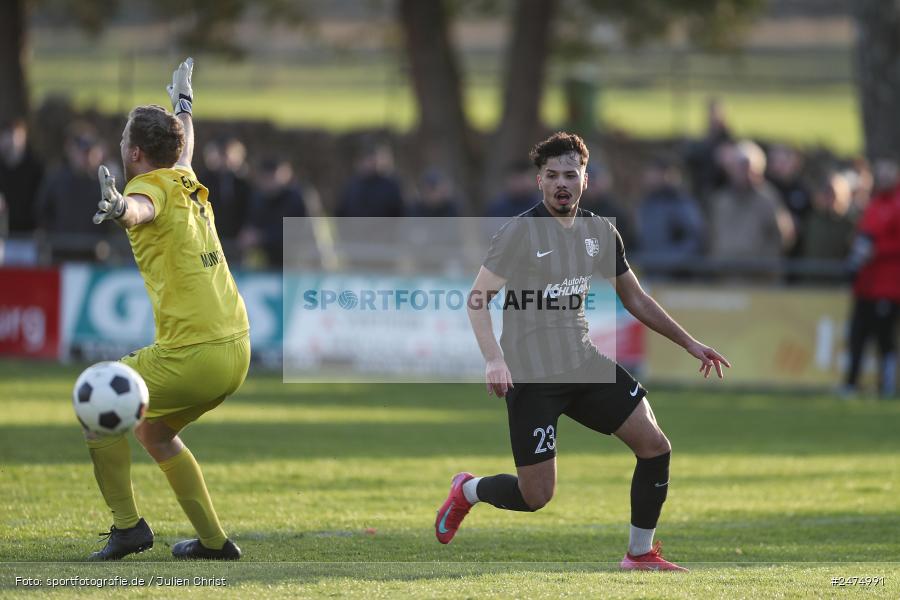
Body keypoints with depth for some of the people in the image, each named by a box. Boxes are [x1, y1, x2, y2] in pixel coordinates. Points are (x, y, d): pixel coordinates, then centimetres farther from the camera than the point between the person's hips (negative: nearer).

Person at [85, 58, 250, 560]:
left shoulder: (152, 186, -11)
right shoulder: (189, 183, 13)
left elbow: (143, 209, -39)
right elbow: (185, 145, 39)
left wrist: (120, 209, -63)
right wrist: (184, 101, 60)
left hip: (192, 357, -8)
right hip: (236, 351, 8)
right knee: (154, 432, 25)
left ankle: (128, 524, -2)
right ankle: (213, 540, 22)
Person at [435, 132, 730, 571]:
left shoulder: (599, 233, 7)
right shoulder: (520, 232, -12)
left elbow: (634, 297, 17)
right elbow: (477, 298, -11)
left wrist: (689, 344, 13)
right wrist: (493, 358, -25)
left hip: (583, 363, 6)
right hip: (531, 377, -6)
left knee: (655, 446, -6)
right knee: (536, 496, -6)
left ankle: (640, 554, 9)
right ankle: (467, 491, 26)